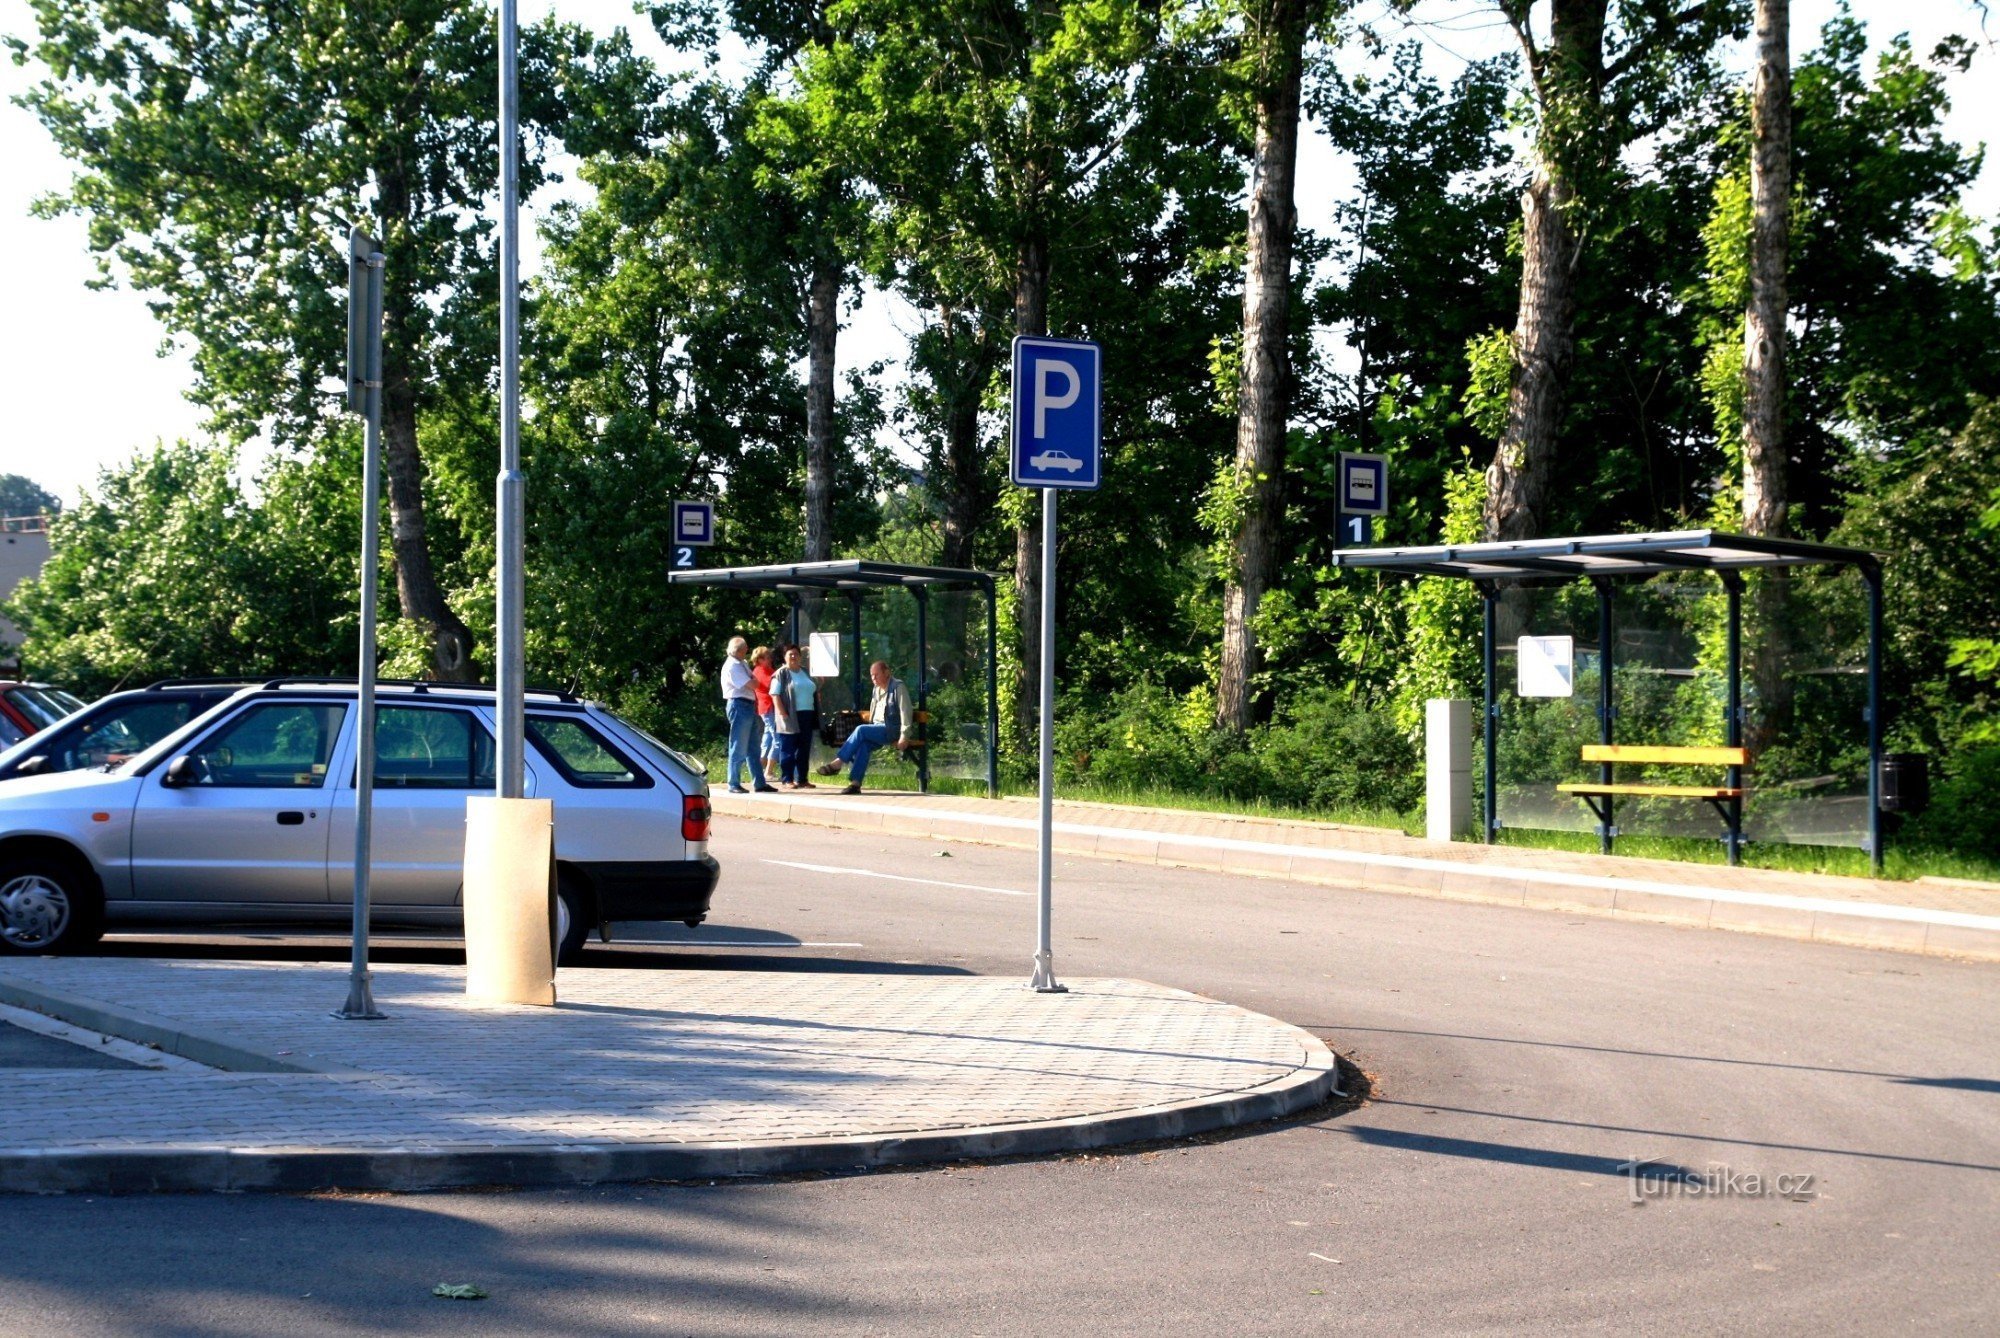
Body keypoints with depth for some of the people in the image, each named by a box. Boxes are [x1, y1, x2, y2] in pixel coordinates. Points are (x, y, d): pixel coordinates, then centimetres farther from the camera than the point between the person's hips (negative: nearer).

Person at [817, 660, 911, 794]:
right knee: (863, 744, -25)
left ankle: (838, 764, -27)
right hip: (877, 728, 6)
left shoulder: (897, 687, -5)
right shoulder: (877, 690, 18)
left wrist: (904, 736, -19)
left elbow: (905, 711, -12)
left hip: (892, 729, -6)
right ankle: (855, 783, -32)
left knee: (861, 730, -28)